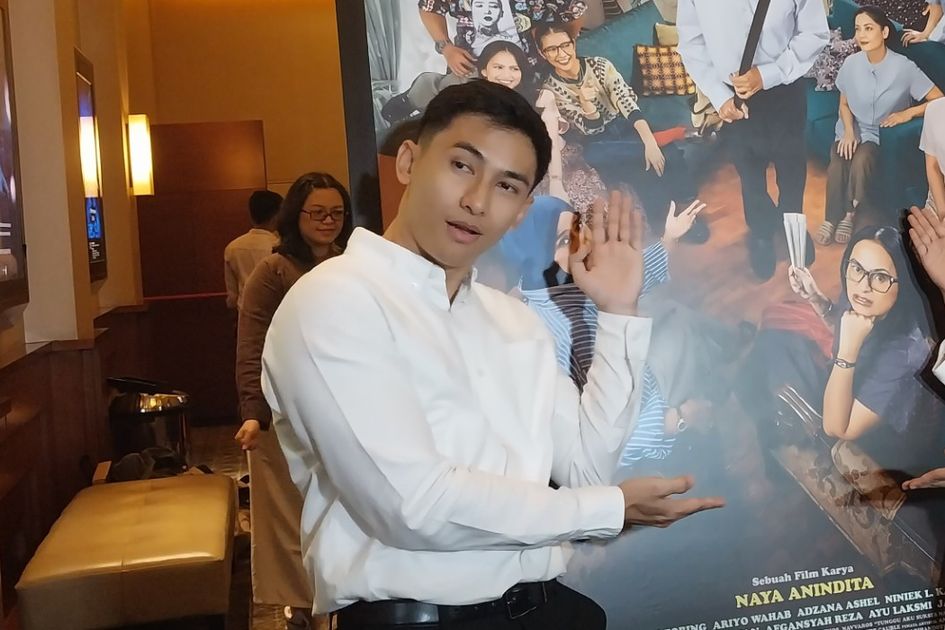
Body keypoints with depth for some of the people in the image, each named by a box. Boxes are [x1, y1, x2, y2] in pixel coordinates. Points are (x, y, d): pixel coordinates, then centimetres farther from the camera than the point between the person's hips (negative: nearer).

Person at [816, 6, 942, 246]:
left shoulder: (904, 67, -15)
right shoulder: (851, 63, -7)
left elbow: (939, 101, -9)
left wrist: (908, 113, -18)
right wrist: (848, 132, -8)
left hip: (884, 134, -2)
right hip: (853, 130, 2)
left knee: (862, 161, -34)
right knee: (837, 166, -29)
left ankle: (853, 216, -11)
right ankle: (831, 219, -8)